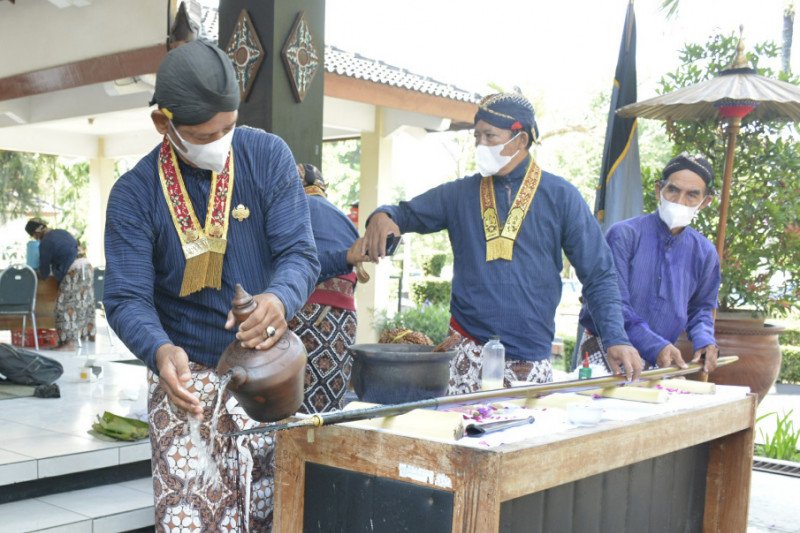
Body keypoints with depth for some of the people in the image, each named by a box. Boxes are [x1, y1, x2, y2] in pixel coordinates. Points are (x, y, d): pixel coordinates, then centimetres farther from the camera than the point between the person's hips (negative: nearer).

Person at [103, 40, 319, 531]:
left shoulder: (269, 157, -7)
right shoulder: (135, 194, -9)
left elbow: (300, 253, -12)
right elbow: (127, 298, -14)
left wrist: (279, 300, -36)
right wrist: (161, 352, -36)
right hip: (188, 375, -1)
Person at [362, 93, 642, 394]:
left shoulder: (560, 197, 2)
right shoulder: (460, 194, 8)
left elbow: (598, 275, 2)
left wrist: (616, 339, -9)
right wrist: (383, 216, -14)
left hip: (533, 361, -1)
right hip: (468, 355, 1)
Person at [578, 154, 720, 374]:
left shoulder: (704, 253, 4)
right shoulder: (624, 235, -12)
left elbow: (701, 306, 18)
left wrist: (704, 339, -4)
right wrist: (655, 345, -29)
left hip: (660, 363, 4)